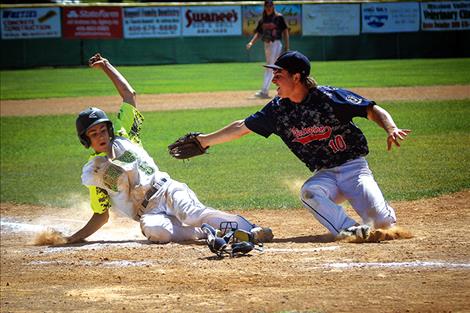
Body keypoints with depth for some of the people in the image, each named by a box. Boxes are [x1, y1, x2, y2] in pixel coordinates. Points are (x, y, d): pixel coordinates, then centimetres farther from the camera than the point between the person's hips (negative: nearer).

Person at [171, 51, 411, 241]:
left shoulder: (329, 97, -14)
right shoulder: (278, 109, 1)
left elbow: (373, 110, -12)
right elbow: (241, 127, 9)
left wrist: (391, 129, -32)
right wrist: (202, 141, 10)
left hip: (354, 167, -3)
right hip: (325, 175, 4)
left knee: (382, 221, -22)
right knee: (309, 192, -33)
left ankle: (383, 211, 14)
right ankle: (349, 229, -32)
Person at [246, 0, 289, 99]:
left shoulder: (279, 17, -4)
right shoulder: (262, 20, 11)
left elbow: (285, 31, -3)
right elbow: (258, 33, 10)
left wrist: (287, 46, -8)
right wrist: (251, 43, -6)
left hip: (276, 44, -6)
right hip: (266, 45, 6)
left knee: (271, 68, -13)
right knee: (268, 68, 11)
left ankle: (264, 91, -20)